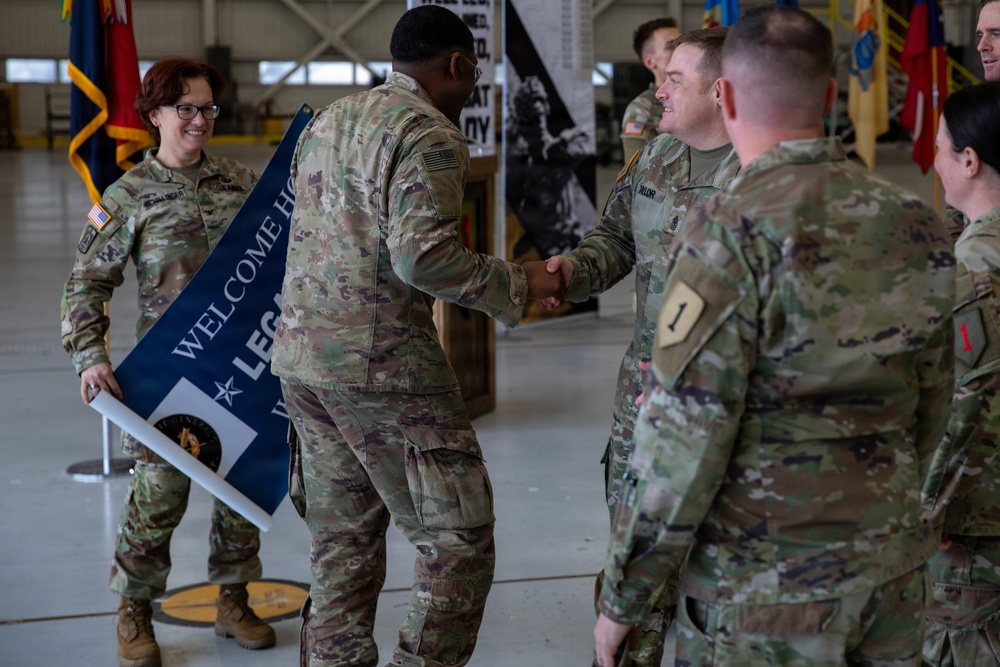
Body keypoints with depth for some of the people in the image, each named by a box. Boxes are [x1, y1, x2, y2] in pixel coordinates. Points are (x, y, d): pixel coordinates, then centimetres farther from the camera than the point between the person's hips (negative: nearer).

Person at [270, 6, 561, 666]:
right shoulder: (430, 134, -11)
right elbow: (421, 255, -21)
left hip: (301, 353, 9)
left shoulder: (326, 121, 16)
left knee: (343, 541, 16)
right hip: (382, 363, -9)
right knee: (459, 539, 0)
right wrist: (518, 283, -11)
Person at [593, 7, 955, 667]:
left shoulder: (733, 233, -18)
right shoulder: (915, 223, 1)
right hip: (894, 574, 6)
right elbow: (932, 404, 11)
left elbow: (684, 440, -18)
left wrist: (622, 600, -9)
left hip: (766, 590, -6)